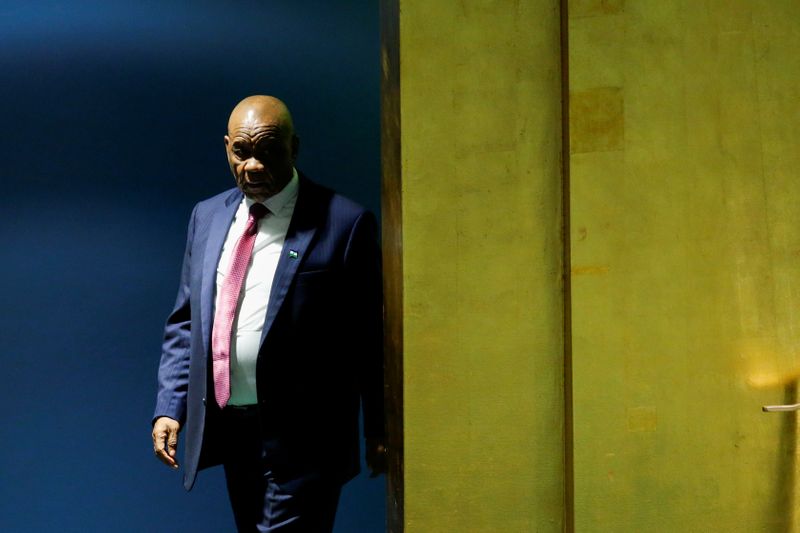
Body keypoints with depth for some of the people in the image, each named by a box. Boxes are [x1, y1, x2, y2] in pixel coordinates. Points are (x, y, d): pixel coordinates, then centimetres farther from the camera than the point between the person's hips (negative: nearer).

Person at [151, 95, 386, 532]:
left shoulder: (344, 223, -9)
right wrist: (170, 406, 4)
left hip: (301, 433, -6)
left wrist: (379, 430, -3)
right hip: (228, 426, 6)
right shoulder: (207, 217, 9)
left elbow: (372, 337, -6)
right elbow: (185, 320, 13)